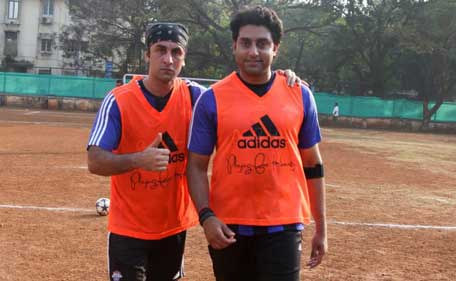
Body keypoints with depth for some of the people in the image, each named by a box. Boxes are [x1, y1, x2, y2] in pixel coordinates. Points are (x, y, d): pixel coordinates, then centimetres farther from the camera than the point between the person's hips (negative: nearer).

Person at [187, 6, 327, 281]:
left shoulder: (300, 94, 3)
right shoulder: (212, 98, -2)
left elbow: (313, 165, 8)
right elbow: (197, 166, 1)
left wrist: (321, 228, 9)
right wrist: (206, 216, -14)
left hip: (284, 225, 0)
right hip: (229, 227, 0)